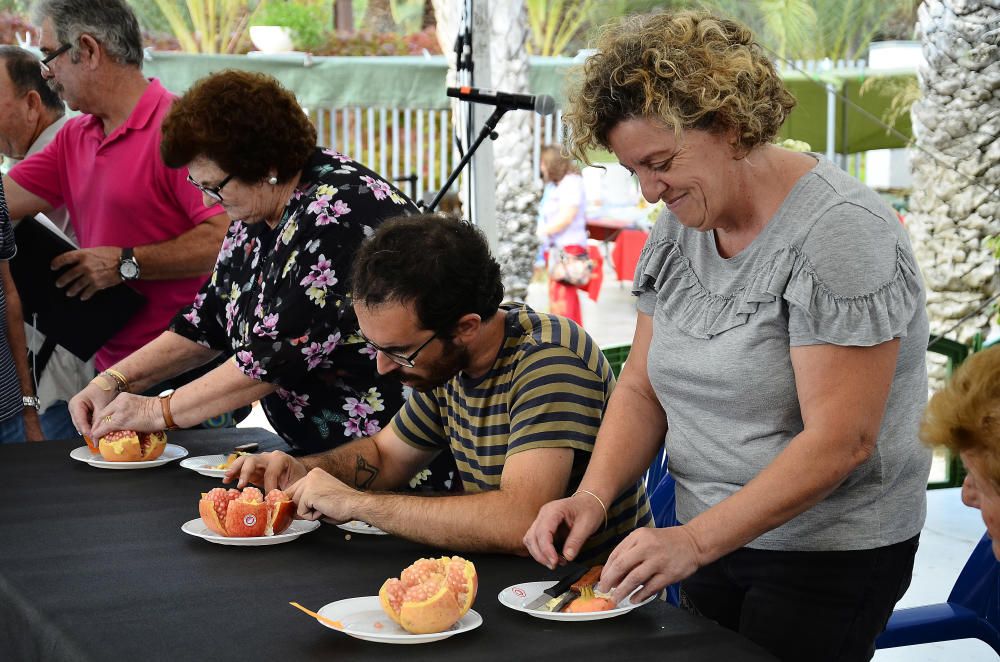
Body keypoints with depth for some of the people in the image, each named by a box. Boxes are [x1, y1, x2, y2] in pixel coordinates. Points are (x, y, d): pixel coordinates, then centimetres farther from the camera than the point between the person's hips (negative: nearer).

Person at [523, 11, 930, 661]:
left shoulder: (839, 231, -21)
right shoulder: (681, 225, 4)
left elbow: (839, 442, -25)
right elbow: (642, 388, 8)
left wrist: (696, 541, -30)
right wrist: (594, 496, -10)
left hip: (830, 554, -7)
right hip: (712, 541, 7)